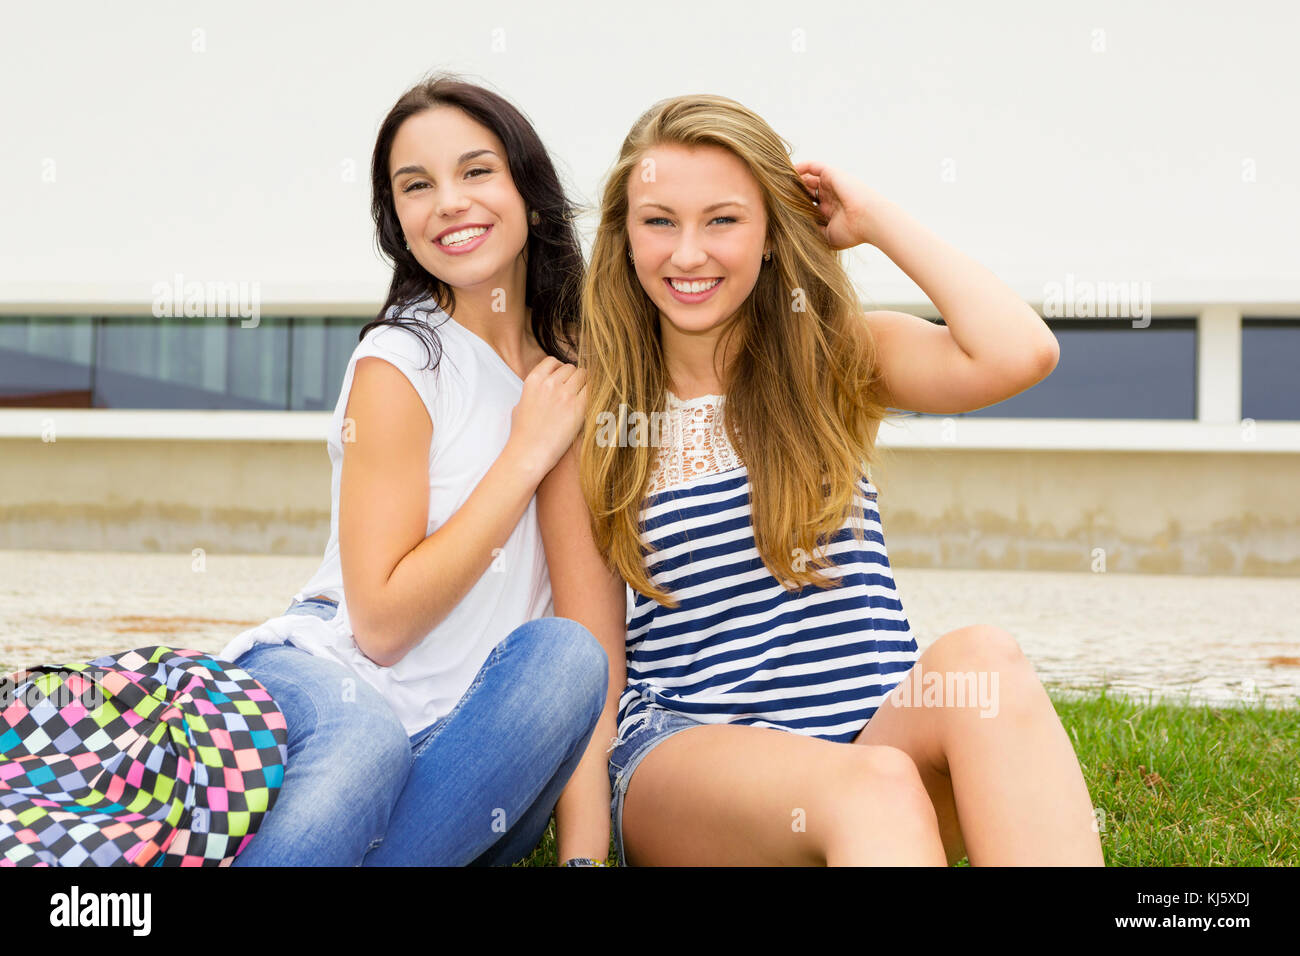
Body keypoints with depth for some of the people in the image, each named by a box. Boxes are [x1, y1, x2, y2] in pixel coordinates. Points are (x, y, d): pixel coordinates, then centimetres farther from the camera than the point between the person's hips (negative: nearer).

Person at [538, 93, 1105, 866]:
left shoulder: (842, 360, 8)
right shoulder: (590, 421, 5)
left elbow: (1021, 354, -12)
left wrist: (876, 218, -1)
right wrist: (583, 851, -9)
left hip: (882, 730, 2)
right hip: (687, 746, -2)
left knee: (984, 659, -33)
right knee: (873, 790, -37)